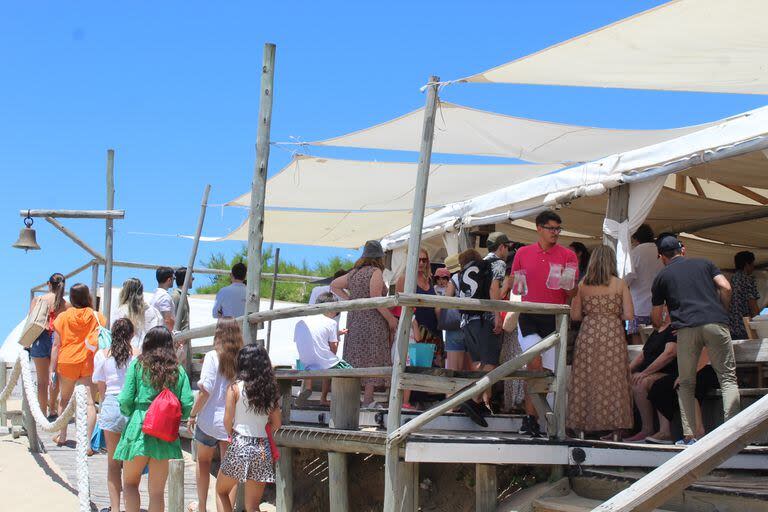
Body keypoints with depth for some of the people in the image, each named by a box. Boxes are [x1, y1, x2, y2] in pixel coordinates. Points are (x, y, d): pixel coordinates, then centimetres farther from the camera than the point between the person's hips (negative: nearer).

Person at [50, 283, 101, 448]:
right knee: (90, 403, -4)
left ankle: (62, 436, 32)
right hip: (89, 364, -1)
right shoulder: (97, 317, -1)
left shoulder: (63, 317, -1)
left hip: (67, 362, 1)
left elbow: (56, 345, -1)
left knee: (65, 399, 22)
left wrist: (52, 369, 2)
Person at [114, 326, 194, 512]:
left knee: (130, 483, 15)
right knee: (157, 491, 9)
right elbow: (187, 404, -1)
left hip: (139, 427, -2)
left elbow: (126, 401, -5)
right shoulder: (178, 370, 5)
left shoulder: (137, 364, 0)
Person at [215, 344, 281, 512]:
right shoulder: (271, 390, 6)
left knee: (221, 491, 20)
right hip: (263, 449, 4)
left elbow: (227, 421, -7)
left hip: (240, 446, -4)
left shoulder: (235, 388, -5)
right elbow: (276, 424, 9)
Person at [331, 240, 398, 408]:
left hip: (354, 318, 7)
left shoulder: (354, 272, 13)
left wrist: (350, 300, 13)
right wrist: (391, 319, -11)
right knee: (372, 359, -2)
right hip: (372, 321, -7)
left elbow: (334, 285, 20)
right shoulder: (375, 272, -9)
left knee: (355, 359, 10)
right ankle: (368, 399, -3)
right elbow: (375, 298, -17)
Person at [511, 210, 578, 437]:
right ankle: (531, 414, -9)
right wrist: (518, 286, -5)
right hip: (529, 317, -1)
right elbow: (513, 283, 18)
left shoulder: (568, 256, 5)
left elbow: (573, 293, 7)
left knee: (548, 371, 4)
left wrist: (569, 285, -15)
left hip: (555, 318, 1)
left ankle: (532, 418, 16)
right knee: (535, 362, -18)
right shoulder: (523, 253, 8)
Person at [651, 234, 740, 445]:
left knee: (686, 384, 11)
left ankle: (689, 436, 3)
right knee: (728, 377, 4)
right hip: (716, 323, 0)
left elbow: (656, 318, 23)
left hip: (686, 328, 0)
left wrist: (659, 329, 45)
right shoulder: (703, 263, 22)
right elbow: (726, 288, 6)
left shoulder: (662, 276, 20)